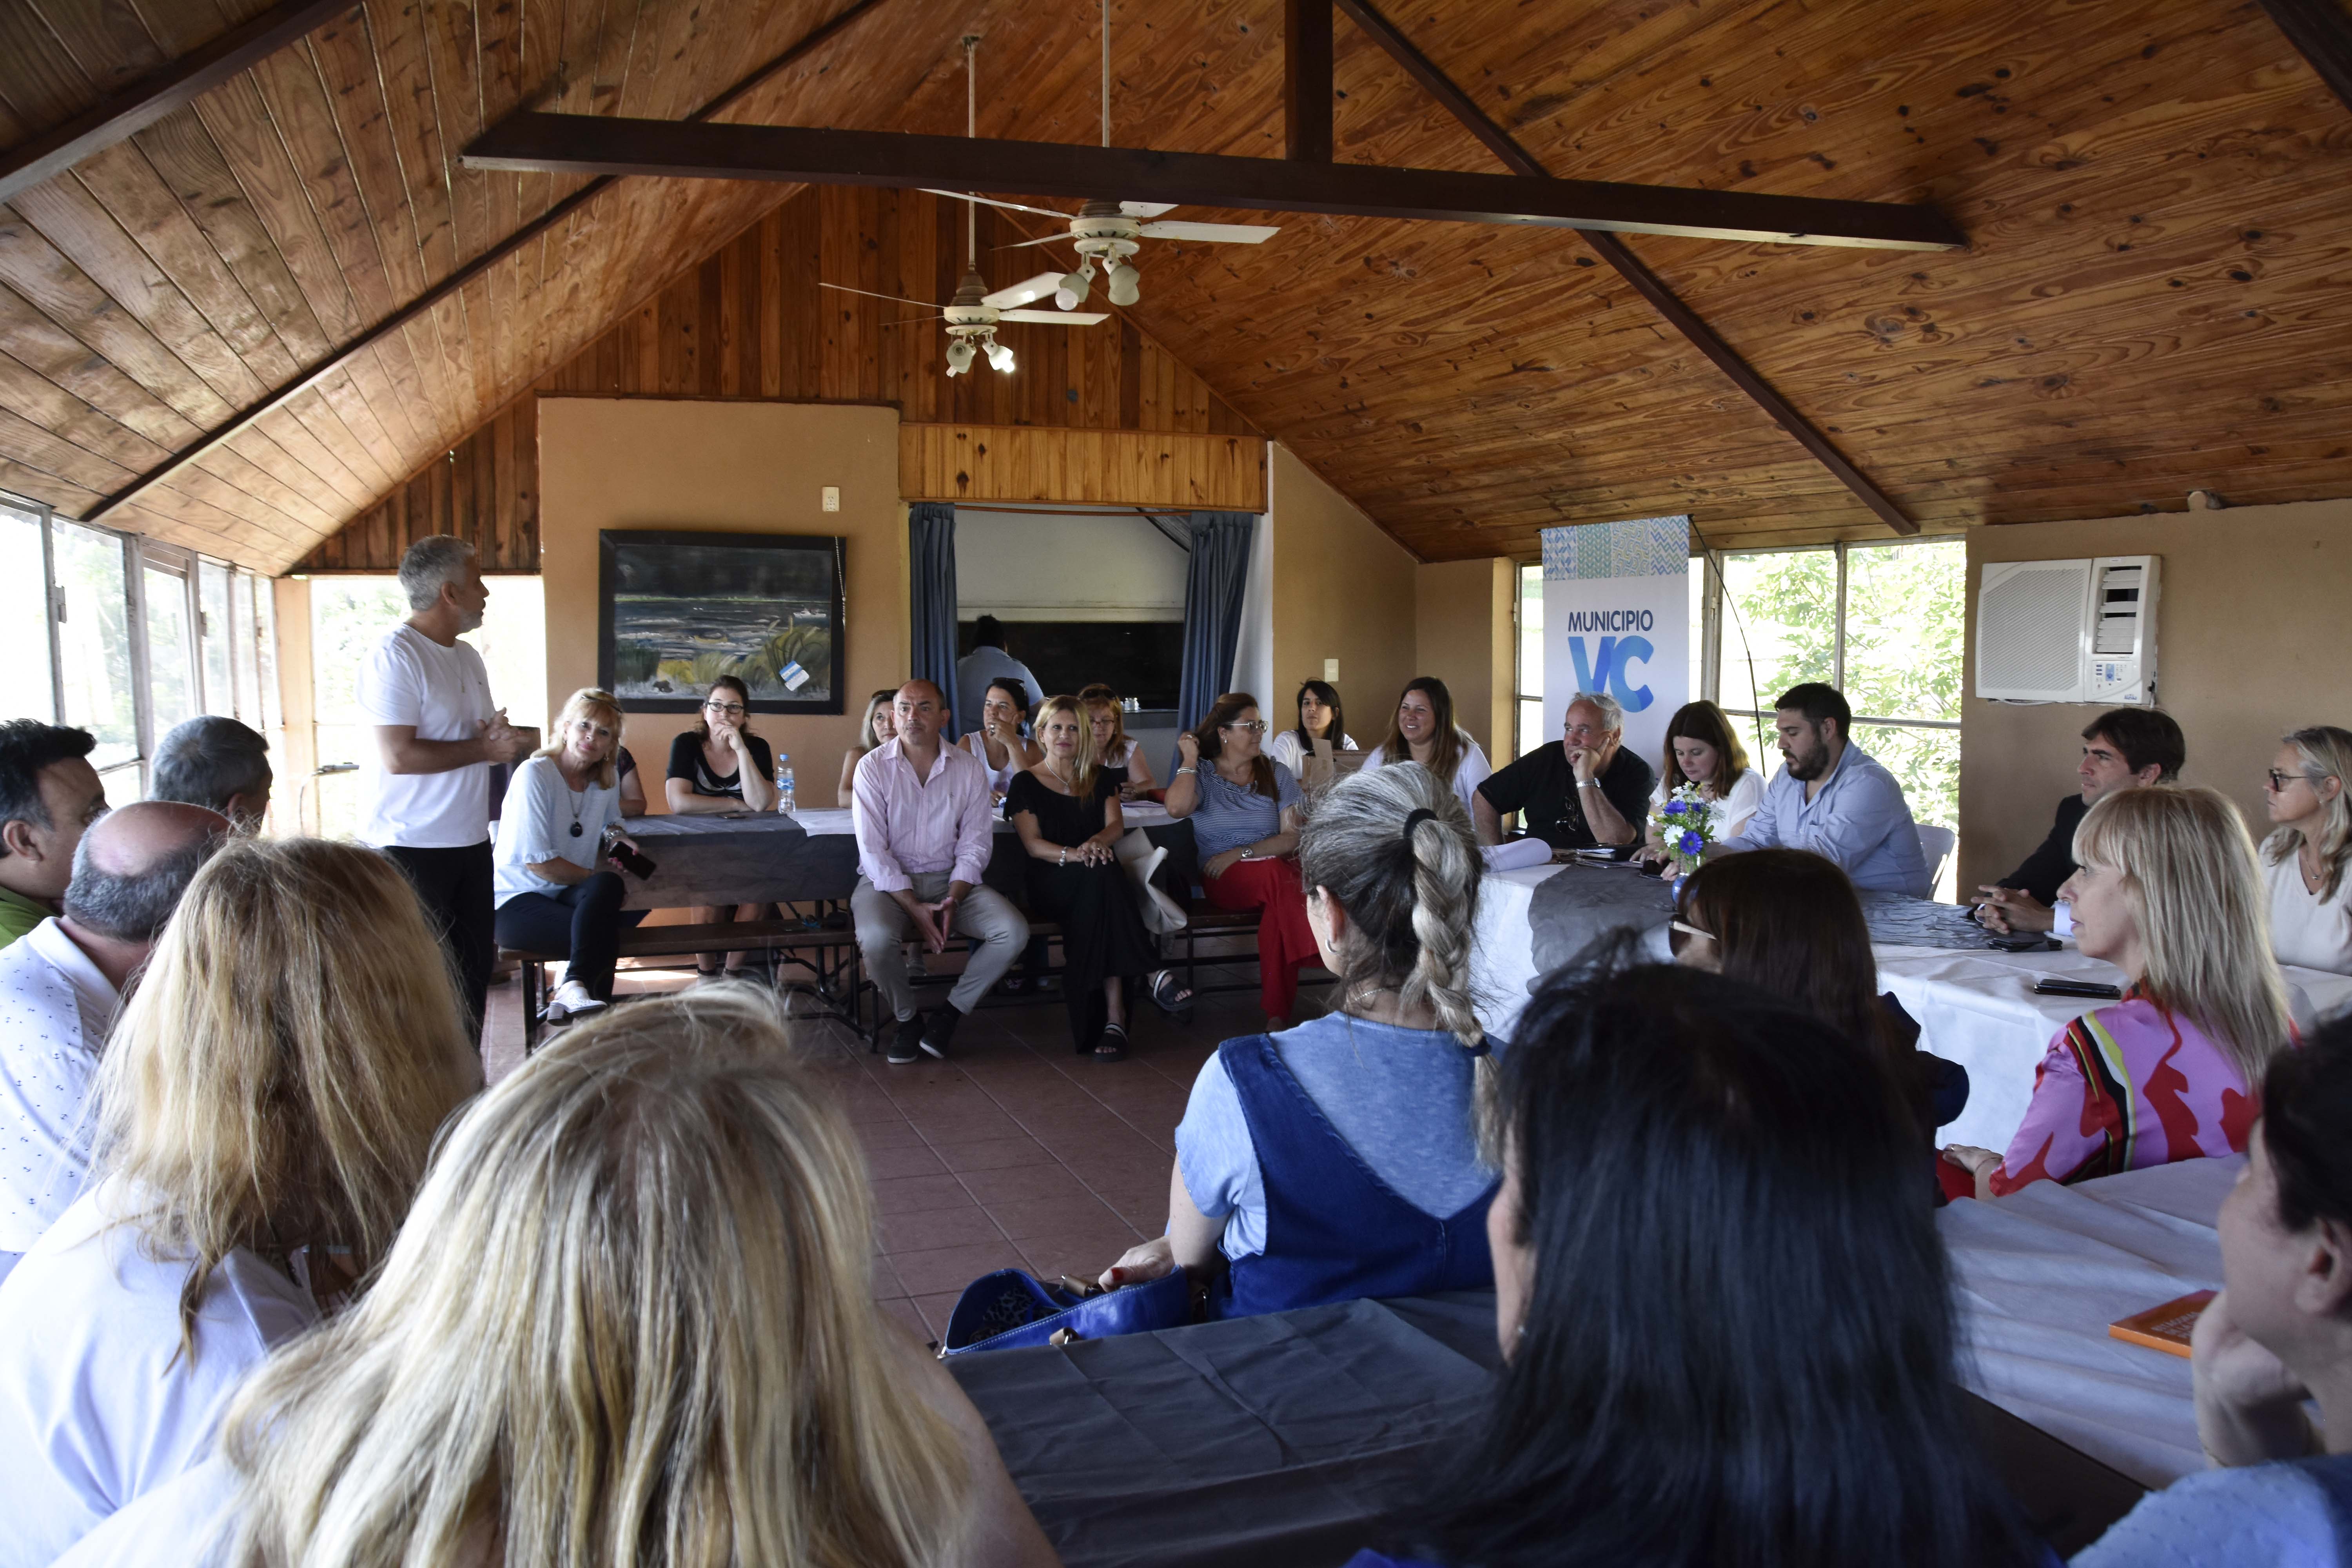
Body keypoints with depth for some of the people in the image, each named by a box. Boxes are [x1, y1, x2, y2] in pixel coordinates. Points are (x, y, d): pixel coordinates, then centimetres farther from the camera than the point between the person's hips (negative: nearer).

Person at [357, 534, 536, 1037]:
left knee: (474, 967, 12)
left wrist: (507, 739, -4)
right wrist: (486, 747, -14)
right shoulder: (393, 655, -14)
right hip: (411, 849, -8)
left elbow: (488, 738, 20)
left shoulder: (467, 657, 13)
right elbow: (399, 756, -22)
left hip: (470, 841, 8)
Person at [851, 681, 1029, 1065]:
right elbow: (873, 849, -10)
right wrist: (914, 907, -19)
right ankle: (906, 1017, -2)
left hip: (951, 879, 3)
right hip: (888, 881, -2)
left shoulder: (968, 769, 2)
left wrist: (953, 900, -15)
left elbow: (975, 842, 1)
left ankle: (950, 1014, -1)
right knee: (876, 939, -34)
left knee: (1013, 932, -21)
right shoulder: (873, 767, -5)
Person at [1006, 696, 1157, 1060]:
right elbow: (1033, 844, 0)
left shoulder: (1100, 780, 22)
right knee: (1100, 876, -37)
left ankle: (1113, 1017, -43)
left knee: (1102, 873, -37)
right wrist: (1072, 855, -21)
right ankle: (1115, 1013, -41)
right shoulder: (1026, 784, 12)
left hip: (1100, 879, 2)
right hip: (1050, 883, -2)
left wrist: (1097, 841, -18)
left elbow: (1116, 825, 7)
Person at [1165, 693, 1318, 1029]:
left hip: (1277, 869, 2)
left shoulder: (1277, 775, 12)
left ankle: (1278, 1014, -32)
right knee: (1278, 876, -36)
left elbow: (1294, 836, 1)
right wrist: (1190, 758, -5)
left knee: (1280, 899, -37)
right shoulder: (1202, 774, 9)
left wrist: (1240, 854, -9)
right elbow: (1177, 808, -16)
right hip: (1222, 878, -2)